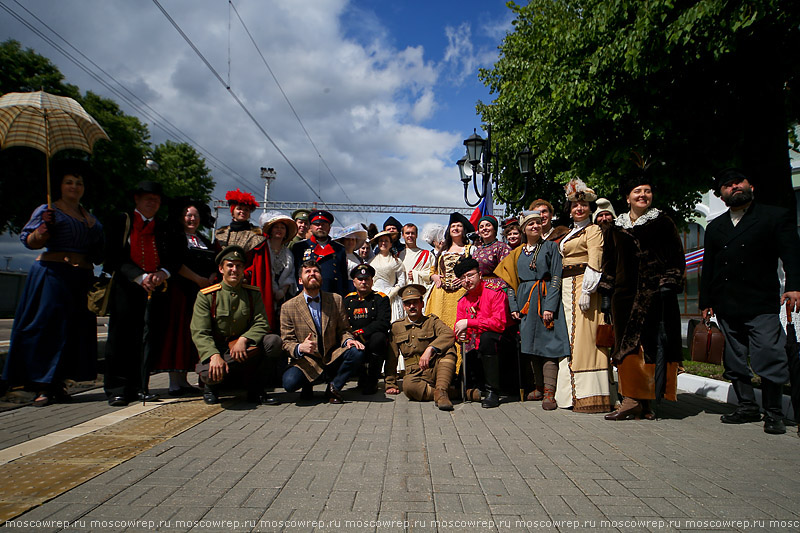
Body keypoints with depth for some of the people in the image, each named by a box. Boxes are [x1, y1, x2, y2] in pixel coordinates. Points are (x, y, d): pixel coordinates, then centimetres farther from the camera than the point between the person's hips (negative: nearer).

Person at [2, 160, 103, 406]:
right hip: (53, 273, -6)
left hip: (81, 279, 6)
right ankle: (42, 386, -3)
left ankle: (58, 382, 12)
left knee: (75, 329, 4)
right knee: (47, 328, -7)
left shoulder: (89, 216, 19)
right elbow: (30, 242, -7)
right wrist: (43, 228, -23)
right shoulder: (48, 211, 1)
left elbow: (97, 250, 27)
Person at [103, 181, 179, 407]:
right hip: (126, 288, -3)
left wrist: (162, 273, -10)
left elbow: (174, 259, 12)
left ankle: (139, 387, 10)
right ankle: (117, 389, 6)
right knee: (122, 337, -2)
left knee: (149, 337, 1)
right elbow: (115, 256, -4)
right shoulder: (122, 221, 7)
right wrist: (140, 277, -15)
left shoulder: (162, 228, 18)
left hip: (155, 289, 3)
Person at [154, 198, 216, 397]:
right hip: (180, 290, -6)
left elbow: (215, 265, 16)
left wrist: (212, 278, -5)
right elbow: (174, 263, -11)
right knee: (178, 333, -6)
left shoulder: (204, 241, 20)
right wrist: (197, 278, -14)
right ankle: (174, 382, -2)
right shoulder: (175, 237, 2)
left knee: (194, 335, 4)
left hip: (202, 291, 6)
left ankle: (183, 380, 11)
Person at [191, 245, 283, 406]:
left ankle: (256, 391, -7)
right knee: (210, 374, -37)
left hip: (245, 350, 3)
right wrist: (214, 356, -29)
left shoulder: (253, 293, 6)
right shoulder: (206, 296, -3)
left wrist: (244, 339, -25)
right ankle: (211, 387, 6)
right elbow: (199, 333, -12)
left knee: (273, 341, -25)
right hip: (217, 349, -3)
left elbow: (261, 324, -4)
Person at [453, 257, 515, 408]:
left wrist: (468, 323, -26)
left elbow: (499, 323, -26)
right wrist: (459, 334, -17)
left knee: (486, 337, -36)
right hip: (478, 345, 7)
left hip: (504, 340, -6)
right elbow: (458, 327, 9)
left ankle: (492, 391, -27)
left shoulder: (495, 292, -14)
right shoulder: (463, 301, 8)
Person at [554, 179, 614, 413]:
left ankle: (589, 395, -6)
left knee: (584, 338, -10)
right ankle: (572, 393, 15)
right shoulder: (570, 233, 22)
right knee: (571, 338, 9)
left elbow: (594, 264, -13)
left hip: (583, 285, -9)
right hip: (567, 289, 9)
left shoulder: (593, 230, -3)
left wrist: (587, 291, -20)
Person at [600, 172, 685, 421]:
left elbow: (676, 257, 2)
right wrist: (609, 287, 11)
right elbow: (609, 261, 20)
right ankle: (633, 398, 5)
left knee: (652, 343, -5)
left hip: (654, 294, -4)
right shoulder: (617, 228, 16)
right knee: (627, 344, 1)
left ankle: (639, 400, 0)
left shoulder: (663, 223, 6)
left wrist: (669, 284, -8)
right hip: (625, 295, 4)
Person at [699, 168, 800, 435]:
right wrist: (706, 302, 12)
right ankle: (747, 406, 20)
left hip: (761, 305, -4)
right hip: (726, 307, 5)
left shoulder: (776, 216, 6)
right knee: (734, 360, 8)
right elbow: (708, 267, 18)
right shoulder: (715, 227, 18)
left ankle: (773, 412, 6)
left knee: (768, 356, -8)